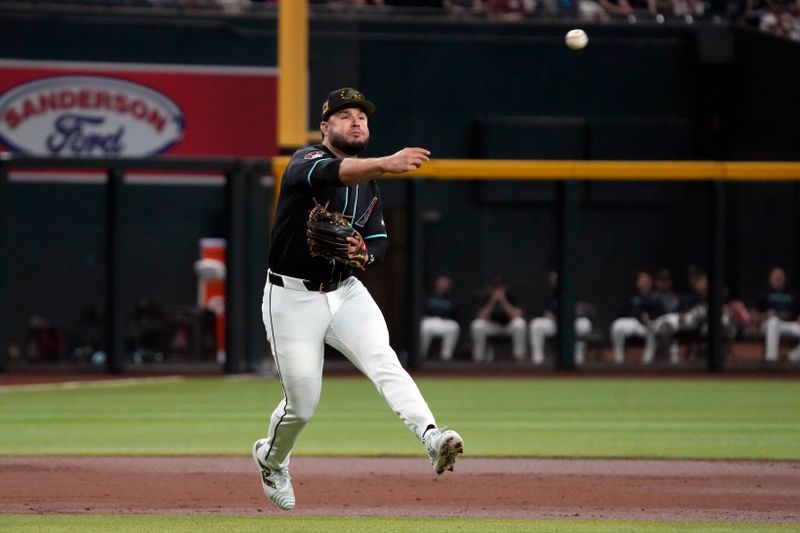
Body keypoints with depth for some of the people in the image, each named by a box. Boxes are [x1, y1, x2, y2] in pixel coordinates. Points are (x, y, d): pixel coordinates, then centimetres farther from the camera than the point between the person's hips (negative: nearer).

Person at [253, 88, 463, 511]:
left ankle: (431, 436, -42)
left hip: (345, 292, 5)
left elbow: (379, 242, 12)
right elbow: (330, 172, -39)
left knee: (384, 361, -23)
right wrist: (386, 164, -57)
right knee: (302, 405, 2)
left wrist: (362, 251, -14)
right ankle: (271, 459, 34)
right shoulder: (306, 161, -15)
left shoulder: (368, 182, 7)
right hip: (292, 298, -5)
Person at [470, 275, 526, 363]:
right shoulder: (487, 296, -17)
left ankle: (519, 355, -14)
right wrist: (492, 301, -37)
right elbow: (481, 317, -28)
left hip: (508, 325, -1)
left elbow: (516, 315, -33)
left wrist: (503, 300, -39)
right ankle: (479, 356, -8)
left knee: (519, 323, -35)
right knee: (477, 325, -30)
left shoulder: (510, 296, -20)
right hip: (492, 325, 1)